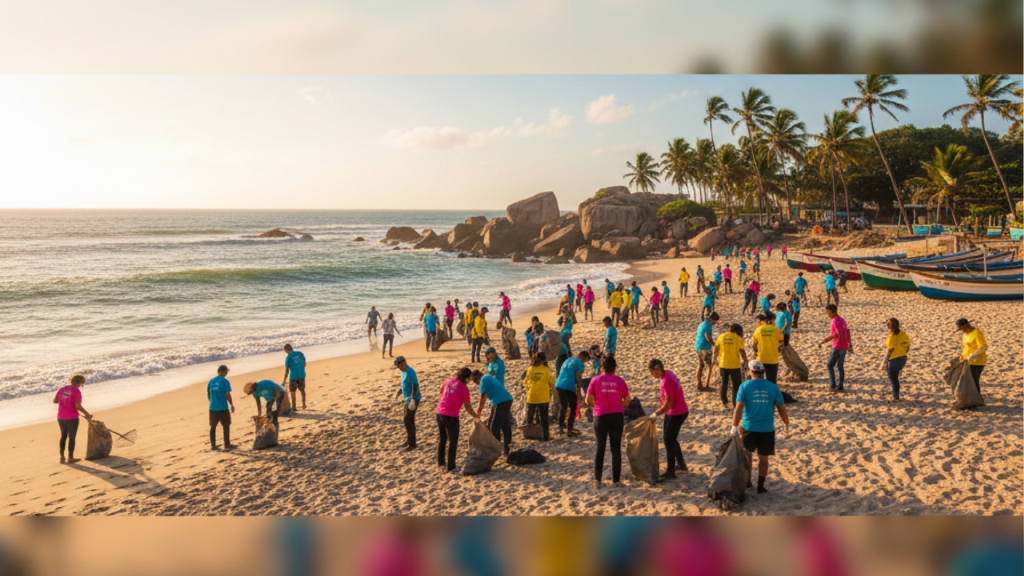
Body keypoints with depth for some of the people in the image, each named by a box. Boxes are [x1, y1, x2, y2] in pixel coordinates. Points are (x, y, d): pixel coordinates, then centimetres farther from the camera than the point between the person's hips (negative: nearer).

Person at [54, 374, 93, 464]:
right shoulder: (77, 391, -15)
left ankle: (62, 457, 23)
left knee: (63, 436, 20)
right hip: (72, 418, -6)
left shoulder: (62, 389, 2)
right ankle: (70, 458, 16)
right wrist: (87, 414, -11)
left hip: (61, 417, 6)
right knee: (72, 437, 8)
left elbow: (54, 401, 9)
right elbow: (78, 406, -23)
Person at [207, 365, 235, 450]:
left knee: (213, 426, 14)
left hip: (213, 407, 5)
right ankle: (227, 444, 12)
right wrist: (232, 405, -1)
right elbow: (227, 395, -13)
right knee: (226, 426, 8)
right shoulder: (225, 381, -11)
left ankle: (213, 445, 18)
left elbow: (208, 395, 10)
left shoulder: (211, 381, 5)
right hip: (223, 408, -4)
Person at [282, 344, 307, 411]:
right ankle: (304, 405, 31)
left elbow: (287, 370, -11)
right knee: (302, 390, 19)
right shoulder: (300, 353, -2)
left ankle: (294, 407, 17)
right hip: (302, 375, 5)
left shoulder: (288, 357, -16)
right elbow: (304, 364, 9)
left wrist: (284, 380, -1)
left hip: (293, 377, -5)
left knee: (293, 392, 10)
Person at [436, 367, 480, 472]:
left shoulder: (448, 382, 8)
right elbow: (467, 406, -7)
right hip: (451, 416, -6)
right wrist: (475, 415, 8)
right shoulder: (463, 388, -9)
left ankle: (440, 462, 30)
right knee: (453, 441, 7)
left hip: (439, 412, 6)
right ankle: (451, 466, 12)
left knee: (441, 438, 21)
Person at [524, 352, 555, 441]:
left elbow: (525, 382, 6)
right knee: (544, 417, 6)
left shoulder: (530, 369, -3)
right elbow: (552, 382, -1)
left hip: (531, 397, 2)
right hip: (543, 397, -2)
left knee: (529, 417, 17)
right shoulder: (546, 369, -8)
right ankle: (545, 435, 6)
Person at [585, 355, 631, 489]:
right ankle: (616, 480, 12)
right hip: (617, 417, 1)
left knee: (600, 447, 10)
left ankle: (597, 479, 7)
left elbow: (588, 401, -4)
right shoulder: (620, 381, -2)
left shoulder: (595, 381, -6)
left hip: (600, 416, -1)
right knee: (616, 448, 9)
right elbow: (627, 400, 3)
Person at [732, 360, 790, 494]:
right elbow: (782, 409, 1)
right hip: (767, 429, 1)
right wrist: (787, 425, 16)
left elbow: (739, 409, -12)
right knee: (763, 458, 12)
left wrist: (734, 426, -6)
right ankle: (760, 486, 17)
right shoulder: (773, 387, -2)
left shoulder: (745, 386, -7)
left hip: (748, 427, -1)